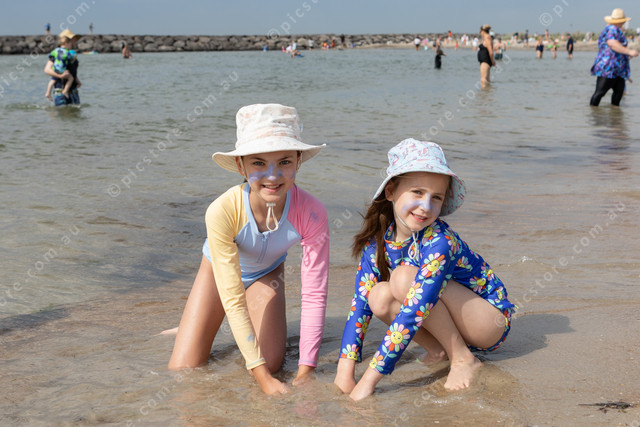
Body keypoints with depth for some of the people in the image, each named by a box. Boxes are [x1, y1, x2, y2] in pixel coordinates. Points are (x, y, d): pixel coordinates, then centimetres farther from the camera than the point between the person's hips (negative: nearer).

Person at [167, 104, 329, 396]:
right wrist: (263, 377, -36)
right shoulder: (222, 211, -40)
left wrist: (306, 371, -29)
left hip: (266, 273, 2)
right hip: (219, 269, -1)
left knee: (271, 364, -8)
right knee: (183, 370, -7)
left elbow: (314, 294, -28)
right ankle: (195, 329, 26)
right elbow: (234, 302, -35)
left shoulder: (311, 213, -36)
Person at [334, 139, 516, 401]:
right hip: (447, 321, 6)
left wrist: (369, 380, -35)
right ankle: (439, 350, -1)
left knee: (404, 278, -27)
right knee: (379, 296, -21)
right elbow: (361, 300, -12)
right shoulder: (379, 237, -10)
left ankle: (463, 359, -13)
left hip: (492, 320, -6)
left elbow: (412, 315, -35)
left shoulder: (439, 242, -30)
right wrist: (345, 371, -21)